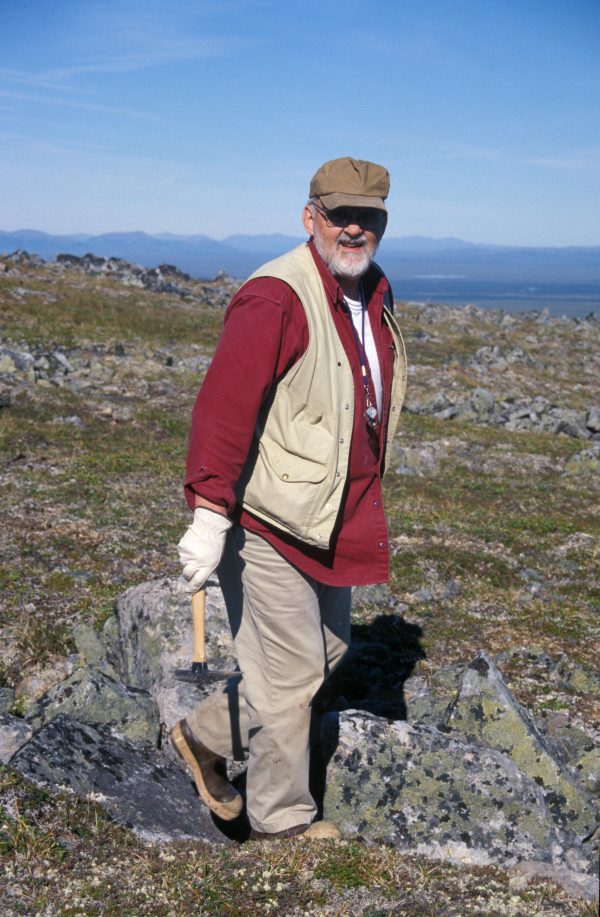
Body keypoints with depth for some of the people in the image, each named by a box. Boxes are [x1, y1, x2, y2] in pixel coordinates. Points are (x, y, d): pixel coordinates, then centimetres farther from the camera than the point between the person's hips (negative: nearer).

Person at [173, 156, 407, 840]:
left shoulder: (373, 296, 10)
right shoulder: (277, 297, -19)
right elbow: (222, 406, -25)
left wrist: (362, 507, 25)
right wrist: (209, 514, -30)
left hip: (334, 520, 9)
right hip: (266, 523, -9)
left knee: (328, 649, 19)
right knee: (292, 671, 2)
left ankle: (206, 735, 35)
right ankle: (282, 822, 22)